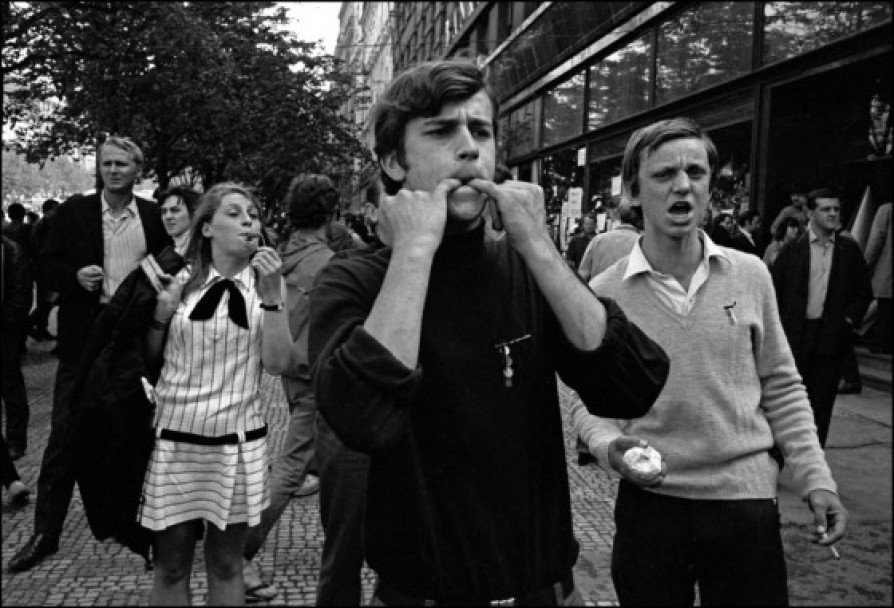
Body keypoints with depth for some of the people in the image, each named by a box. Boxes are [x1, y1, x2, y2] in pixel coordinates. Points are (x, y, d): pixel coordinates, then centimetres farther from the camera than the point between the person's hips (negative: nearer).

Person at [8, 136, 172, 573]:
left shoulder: (153, 216, 4)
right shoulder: (73, 212, 1)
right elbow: (49, 266, 4)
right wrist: (76, 277, -16)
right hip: (84, 338, -1)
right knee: (64, 435, 1)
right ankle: (45, 533, 12)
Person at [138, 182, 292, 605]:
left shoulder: (266, 282, 2)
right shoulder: (182, 282, 3)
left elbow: (277, 363, -9)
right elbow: (151, 359, 11)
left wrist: (270, 296, -17)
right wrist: (161, 315, -7)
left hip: (237, 442, 0)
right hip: (174, 438, 0)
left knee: (225, 563, 13)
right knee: (169, 566, 9)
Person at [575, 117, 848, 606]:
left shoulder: (750, 275, -2)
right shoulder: (602, 293, -6)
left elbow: (781, 388, 5)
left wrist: (816, 479, 0)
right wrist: (608, 446, -19)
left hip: (747, 498, 1)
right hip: (649, 501, -1)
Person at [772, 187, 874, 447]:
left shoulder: (849, 250, 6)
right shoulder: (792, 250, 1)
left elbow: (863, 292, 11)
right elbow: (775, 291, 3)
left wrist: (849, 320, -3)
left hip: (831, 336, 1)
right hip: (795, 335, -1)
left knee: (821, 403, 5)